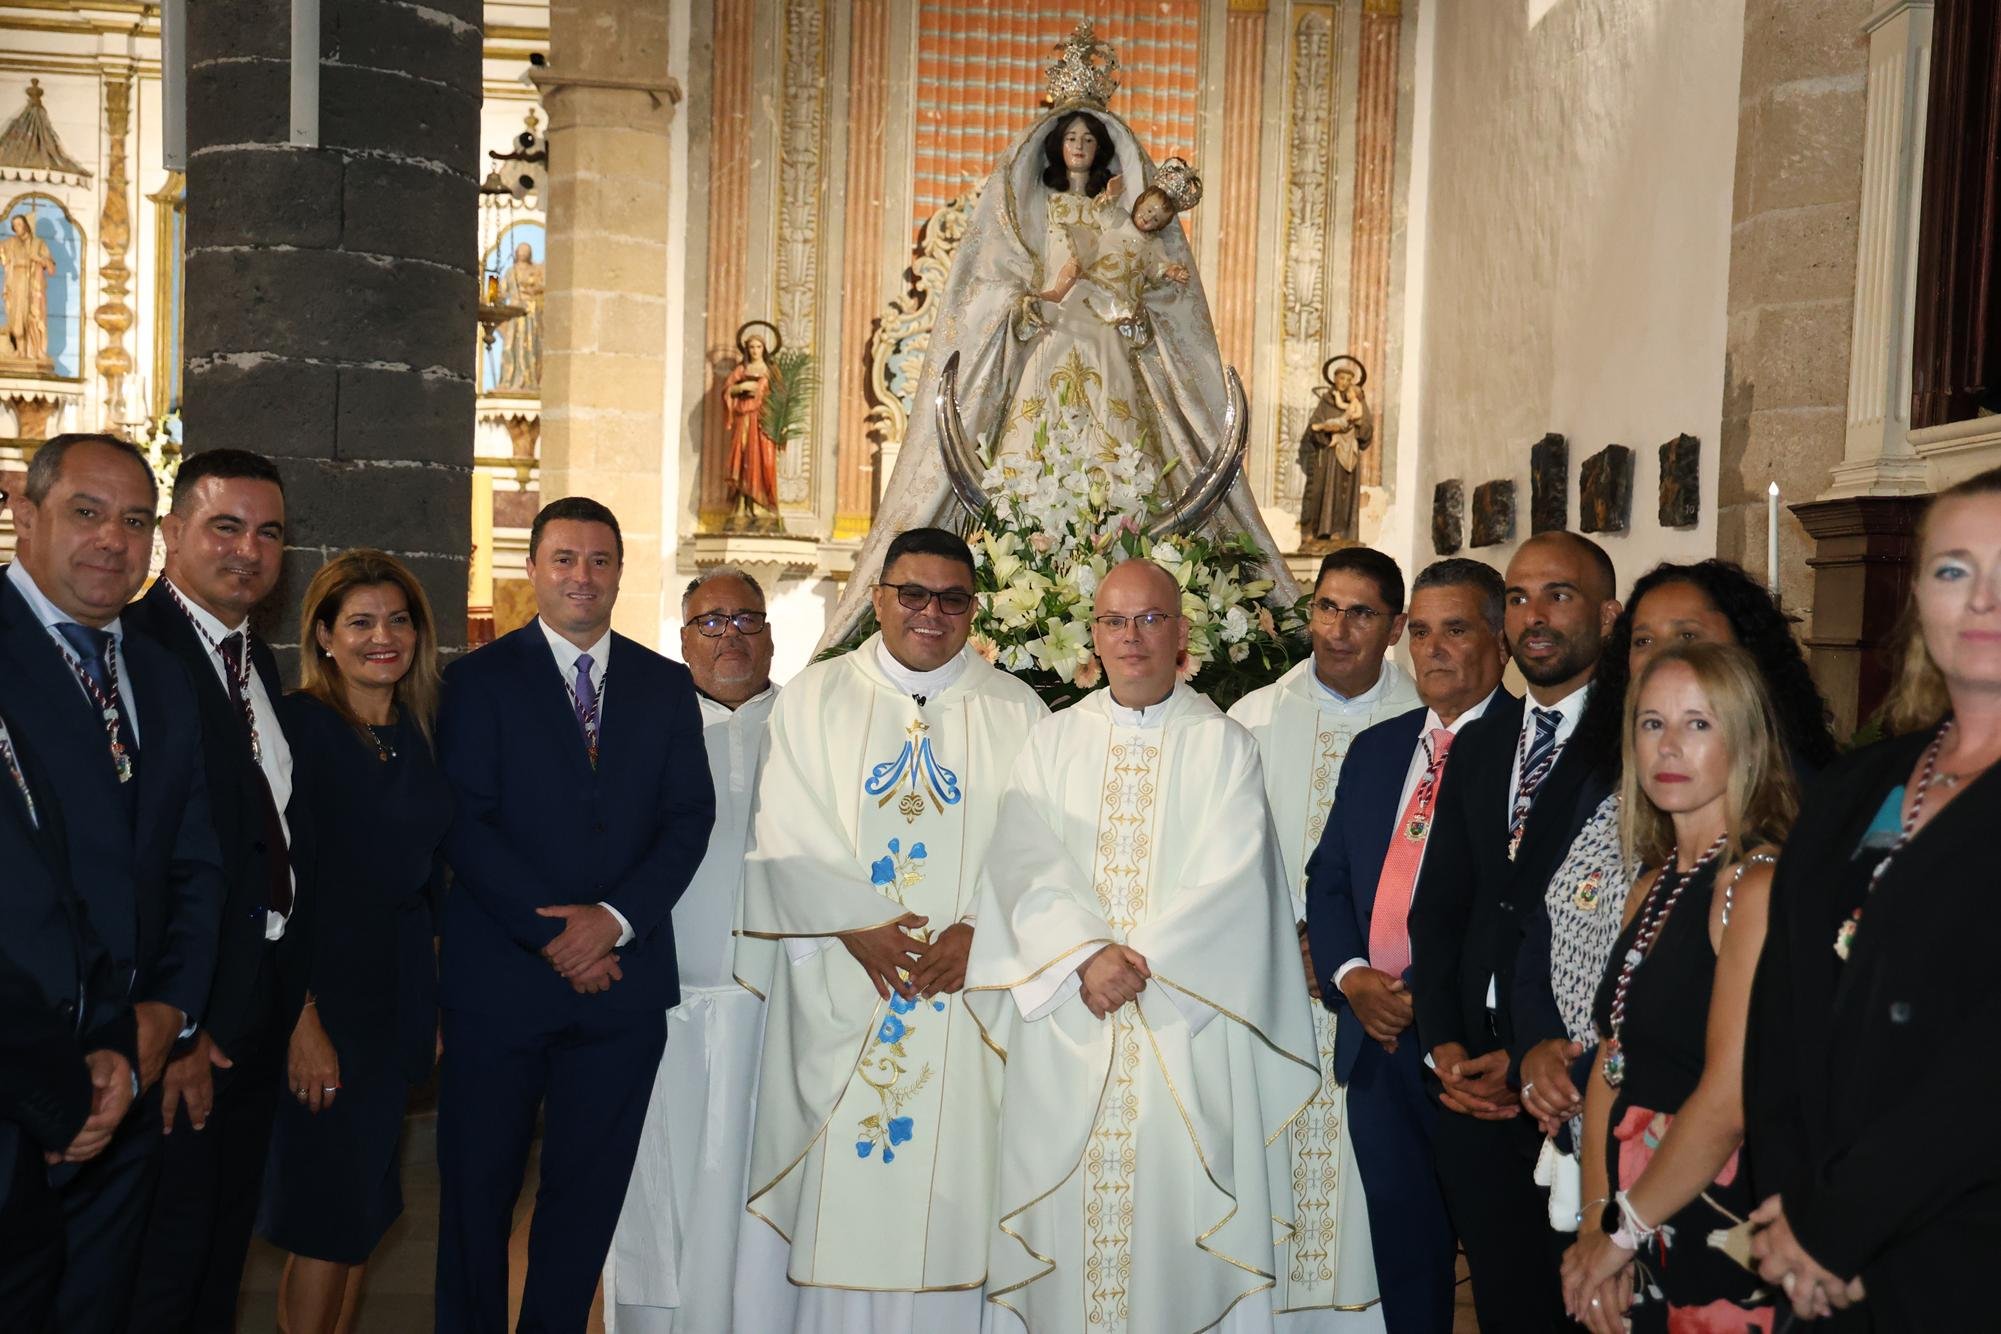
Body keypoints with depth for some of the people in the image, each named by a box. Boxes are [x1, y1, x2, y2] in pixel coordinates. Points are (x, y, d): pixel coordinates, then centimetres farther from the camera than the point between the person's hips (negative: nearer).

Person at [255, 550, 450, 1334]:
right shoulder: (295, 724, -10)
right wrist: (300, 1017, -18)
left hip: (400, 993, 6)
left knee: (362, 1211, 12)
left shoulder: (419, 735, 9)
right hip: (320, 995, -6)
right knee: (327, 1219, -1)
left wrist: (437, 1004, 10)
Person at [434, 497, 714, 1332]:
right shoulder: (480, 679, 0)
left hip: (622, 975, 2)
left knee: (590, 1193, 11)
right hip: (500, 975, -2)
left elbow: (689, 818, 3)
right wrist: (551, 936, -13)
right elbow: (465, 824, -7)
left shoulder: (666, 685, 9)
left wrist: (616, 917, -12)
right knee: (478, 1190, 9)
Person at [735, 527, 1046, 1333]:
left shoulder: (1016, 713, 7)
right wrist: (858, 927, -14)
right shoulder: (814, 698, 6)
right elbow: (784, 838, -2)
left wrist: (978, 930, -15)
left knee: (946, 1193, 3)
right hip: (835, 1000, 0)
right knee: (833, 1192, 3)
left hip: (963, 990, 0)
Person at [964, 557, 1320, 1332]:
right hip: (1064, 1028, 2)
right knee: (1065, 1205, 4)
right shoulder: (1051, 743, 9)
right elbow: (1024, 864, -1)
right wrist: (1085, 956, -16)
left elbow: (1230, 878, -6)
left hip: (1184, 1030, -2)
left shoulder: (1224, 746, 4)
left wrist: (1142, 959, -14)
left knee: (1171, 1203, 0)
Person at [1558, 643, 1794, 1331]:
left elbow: (1730, 1100, -20)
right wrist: (1596, 1223, -4)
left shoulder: (1758, 885, -16)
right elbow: (1611, 1063, 7)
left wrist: (1621, 1231, -9)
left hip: (1719, 1241, -7)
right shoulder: (1653, 884, 9)